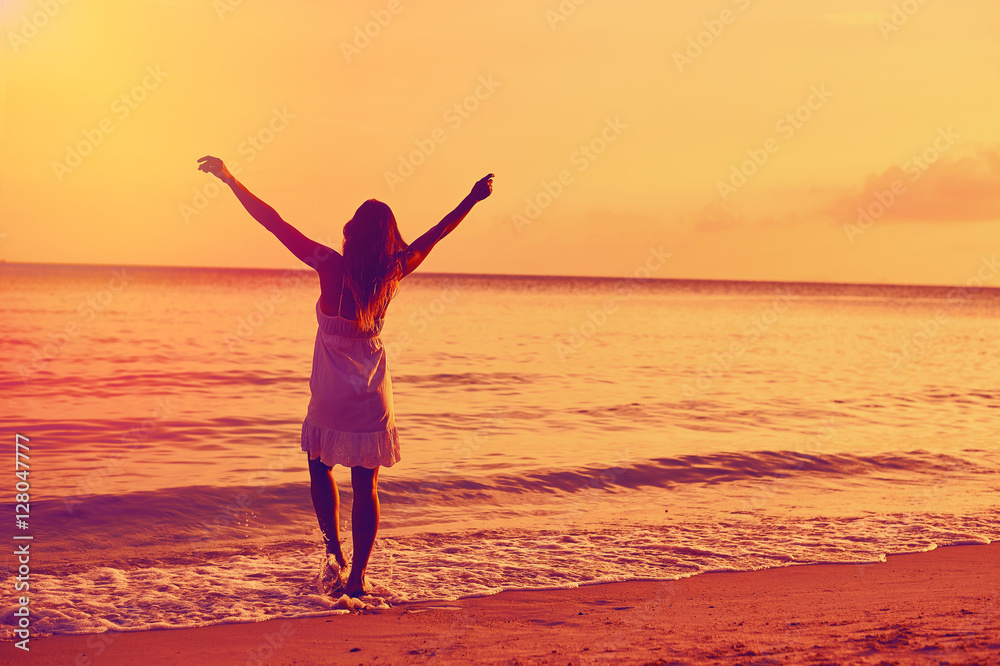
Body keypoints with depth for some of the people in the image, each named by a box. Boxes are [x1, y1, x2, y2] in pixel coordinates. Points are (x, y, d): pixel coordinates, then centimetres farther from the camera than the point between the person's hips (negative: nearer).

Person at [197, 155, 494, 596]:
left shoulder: (332, 266, -14)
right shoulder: (392, 273, -5)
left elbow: (274, 223, -14)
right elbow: (435, 235, 9)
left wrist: (230, 179, -9)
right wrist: (473, 198, 23)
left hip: (330, 394, -2)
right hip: (371, 394, 2)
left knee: (320, 465, 21)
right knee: (365, 486, 8)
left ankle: (333, 551, 5)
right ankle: (357, 578, 7)